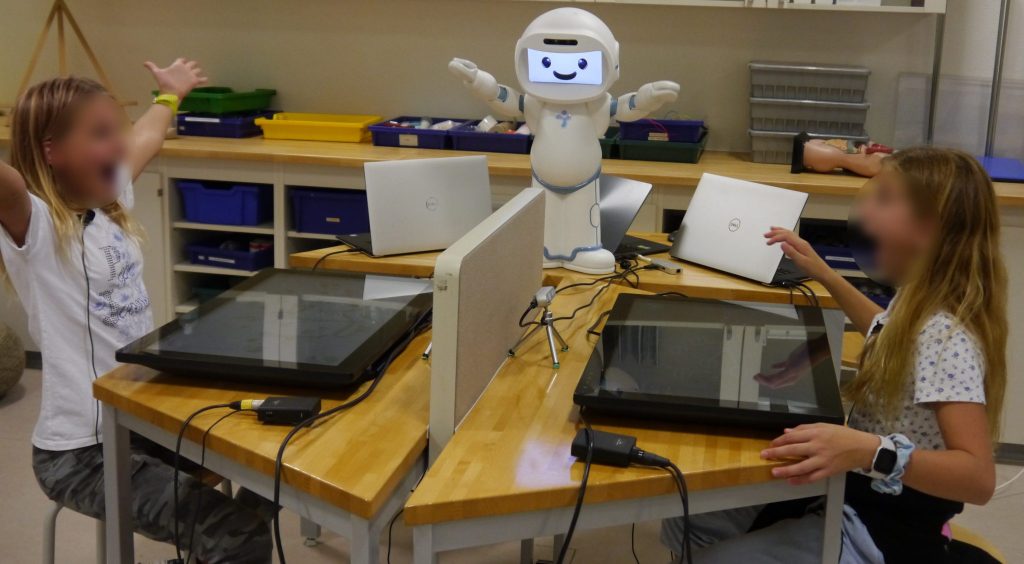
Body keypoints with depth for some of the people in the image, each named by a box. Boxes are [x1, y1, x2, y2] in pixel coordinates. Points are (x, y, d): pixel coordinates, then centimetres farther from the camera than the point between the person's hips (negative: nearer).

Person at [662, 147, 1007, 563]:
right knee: (687, 521, 7)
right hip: (850, 491, 9)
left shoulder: (946, 335, -27)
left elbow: (978, 477, -35)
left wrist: (871, 450, -49)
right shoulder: (921, 304, 1)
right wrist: (825, 275, 21)